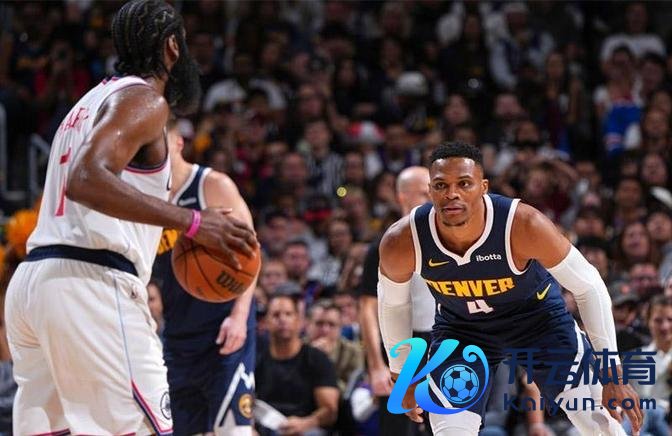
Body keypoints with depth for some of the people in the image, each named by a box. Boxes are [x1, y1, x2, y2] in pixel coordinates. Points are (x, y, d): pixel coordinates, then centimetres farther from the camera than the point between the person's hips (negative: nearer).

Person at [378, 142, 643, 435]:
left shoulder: (524, 225, -34)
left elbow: (588, 287, -20)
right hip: (459, 327, 1)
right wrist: (401, 375, 5)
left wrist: (612, 374, -19)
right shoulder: (400, 243, -29)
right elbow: (393, 304, -5)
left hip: (538, 313, -1)